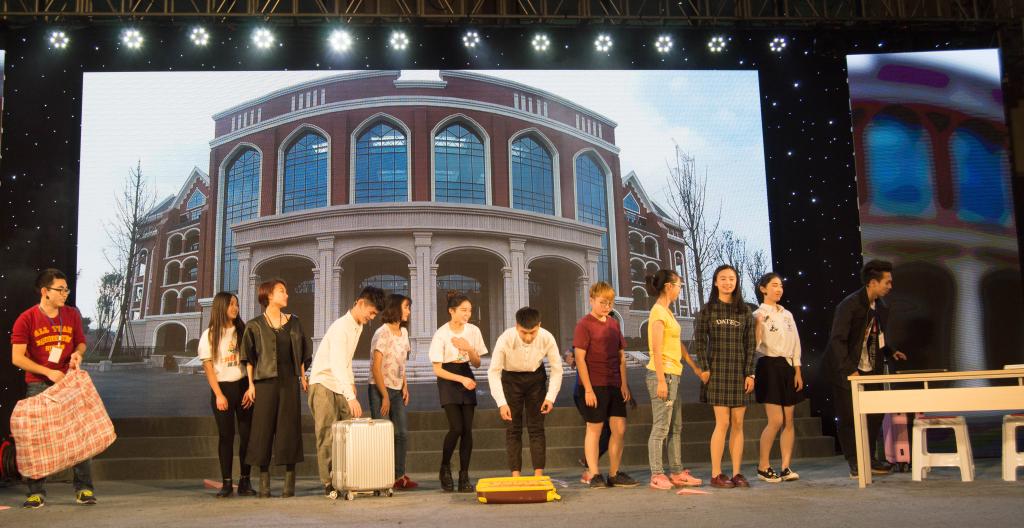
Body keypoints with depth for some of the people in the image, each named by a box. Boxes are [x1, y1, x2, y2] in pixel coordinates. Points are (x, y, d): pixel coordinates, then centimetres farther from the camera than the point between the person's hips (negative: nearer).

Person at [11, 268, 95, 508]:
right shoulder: (26, 319, -6)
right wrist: (48, 372, -17)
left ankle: (83, 489, 5)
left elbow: (81, 342, 17)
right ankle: (36, 492, 9)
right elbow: (17, 358, -9)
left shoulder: (72, 315, 5)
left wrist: (77, 353, -7)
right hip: (38, 385, -2)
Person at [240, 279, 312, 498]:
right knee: (264, 428, -2)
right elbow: (248, 357, 3)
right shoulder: (255, 325, 2)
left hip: (289, 381, 2)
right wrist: (251, 384, -2)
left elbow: (303, 350, 17)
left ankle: (289, 481, 6)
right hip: (266, 381, -2)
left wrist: (303, 375, 11)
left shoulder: (293, 322, 12)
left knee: (289, 428, 0)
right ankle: (264, 482, 6)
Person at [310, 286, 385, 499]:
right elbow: (337, 364, -33)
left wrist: (351, 382, 12)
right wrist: (351, 397, -39)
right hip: (323, 384, -8)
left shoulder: (358, 326, 8)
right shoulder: (340, 327, -22)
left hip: (341, 386, 8)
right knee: (327, 436, -6)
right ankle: (328, 483, -1)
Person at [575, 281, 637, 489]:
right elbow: (580, 358, -12)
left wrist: (624, 384, 7)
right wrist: (588, 389, -15)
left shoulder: (614, 324, 12)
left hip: (614, 385, 6)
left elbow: (621, 356, 15)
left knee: (619, 428, 6)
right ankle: (593, 475, 11)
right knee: (594, 429, 2)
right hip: (594, 386, -6)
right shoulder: (584, 324, -8)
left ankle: (614, 474, 17)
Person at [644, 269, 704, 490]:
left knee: (676, 427, 13)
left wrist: (695, 367, 19)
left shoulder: (666, 312, 17)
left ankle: (676, 472, 19)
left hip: (672, 375, 10)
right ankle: (657, 476, 0)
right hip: (662, 374, -10)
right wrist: (661, 381, -21)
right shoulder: (658, 312, -12)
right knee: (661, 428, -5)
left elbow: (678, 344, 21)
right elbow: (657, 349, -18)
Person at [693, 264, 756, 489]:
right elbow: (699, 341, -1)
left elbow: (750, 344, 6)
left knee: (738, 424, 4)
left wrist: (750, 373, 0)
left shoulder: (745, 311, 9)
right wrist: (704, 368, -9)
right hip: (718, 371, -3)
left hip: (740, 372, 3)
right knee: (723, 423, -7)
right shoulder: (708, 310, 3)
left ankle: (737, 473, 10)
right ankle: (716, 474, 0)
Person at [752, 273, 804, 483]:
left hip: (787, 367, 6)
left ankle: (786, 467, 8)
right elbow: (755, 345, -9)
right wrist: (758, 325, -23)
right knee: (776, 420, -10)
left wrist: (797, 371, 8)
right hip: (769, 366, -6)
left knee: (789, 421, 3)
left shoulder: (787, 315, 15)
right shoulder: (759, 315, -4)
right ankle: (763, 466, 3)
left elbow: (795, 343, 14)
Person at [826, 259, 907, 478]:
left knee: (874, 414, 9)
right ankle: (855, 464, 10)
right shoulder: (849, 305, -18)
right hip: (846, 370, -7)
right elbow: (837, 340, -21)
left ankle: (869, 458, 22)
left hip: (870, 370, 8)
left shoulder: (881, 306, 6)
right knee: (849, 417, -1)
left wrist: (891, 351, 3)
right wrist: (849, 370, -25)